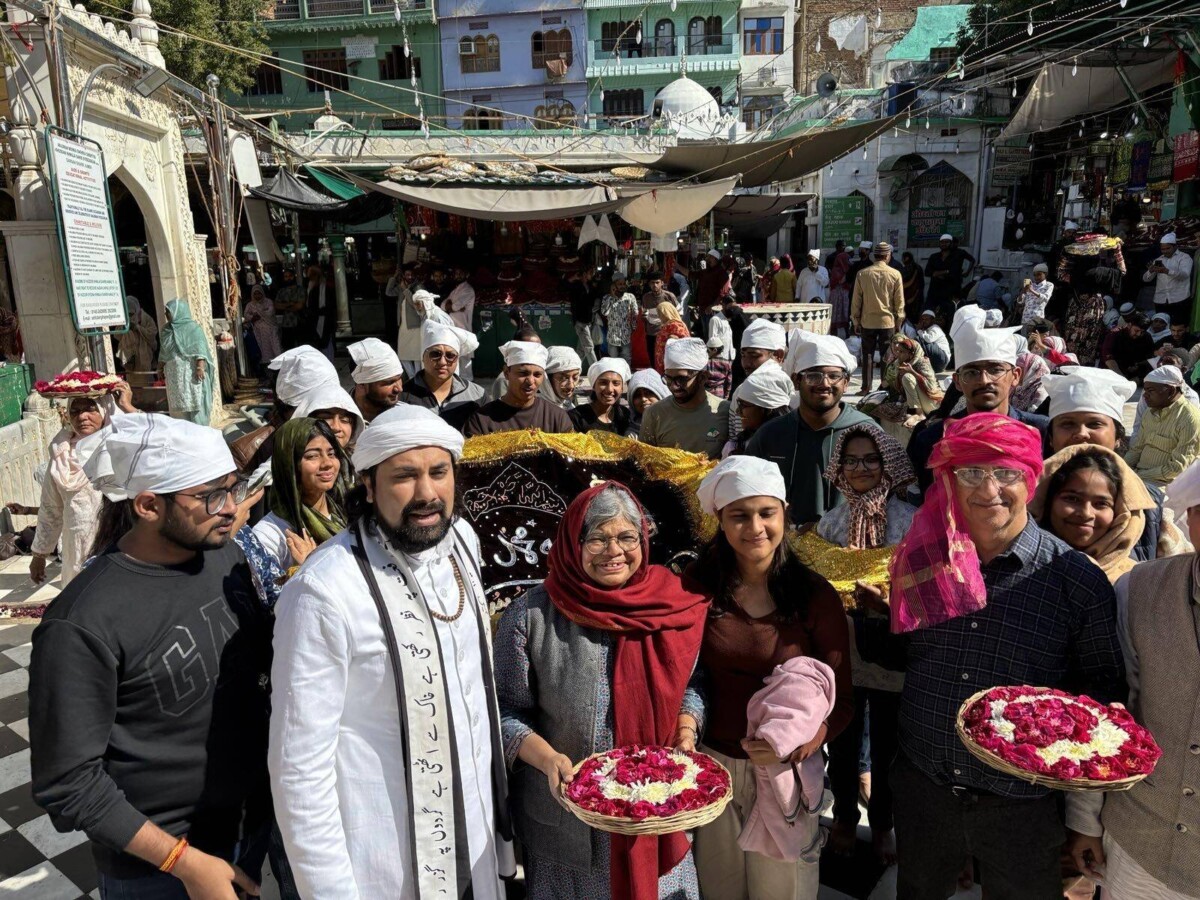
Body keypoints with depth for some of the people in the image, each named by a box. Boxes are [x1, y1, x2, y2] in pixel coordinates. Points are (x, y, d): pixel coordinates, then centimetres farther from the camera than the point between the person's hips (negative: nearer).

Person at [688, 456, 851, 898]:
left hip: (788, 771, -1)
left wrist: (794, 744, -25)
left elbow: (841, 700, -9)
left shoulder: (815, 595, -13)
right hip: (711, 764, 1)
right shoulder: (699, 585, -10)